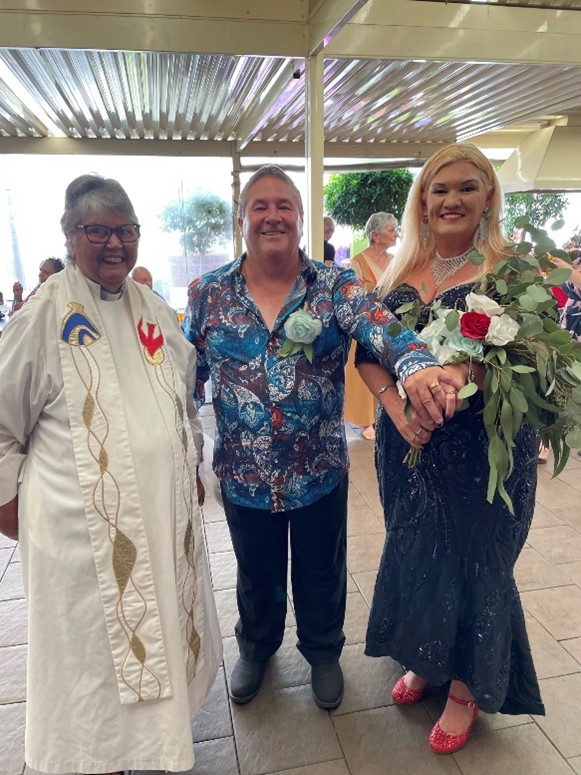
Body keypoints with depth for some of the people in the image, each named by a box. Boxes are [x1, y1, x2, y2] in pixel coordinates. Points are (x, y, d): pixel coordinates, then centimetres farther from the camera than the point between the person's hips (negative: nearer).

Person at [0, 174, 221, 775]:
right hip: (84, 521, -5)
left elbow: (186, 397, 17)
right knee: (95, 641, 10)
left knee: (162, 622, 20)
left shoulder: (154, 310, 7)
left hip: (163, 509, 6)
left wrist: (191, 466, 18)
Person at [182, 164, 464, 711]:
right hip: (243, 474, 1)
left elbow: (381, 329, -26)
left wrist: (417, 364, -48)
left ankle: (323, 651, 50)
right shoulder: (209, 293, -3)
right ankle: (256, 647, 54)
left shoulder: (336, 287, -7)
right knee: (256, 572, 23)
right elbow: (185, 376, 2)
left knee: (321, 572, 20)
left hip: (320, 470, -1)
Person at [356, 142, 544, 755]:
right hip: (407, 440, 4)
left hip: (486, 445, -3)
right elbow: (366, 354, 3)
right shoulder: (399, 274, 6)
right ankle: (422, 661, 45)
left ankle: (466, 687, 37)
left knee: (474, 559, 11)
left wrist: (467, 376, -31)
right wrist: (394, 401, -16)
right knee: (412, 552, 17)